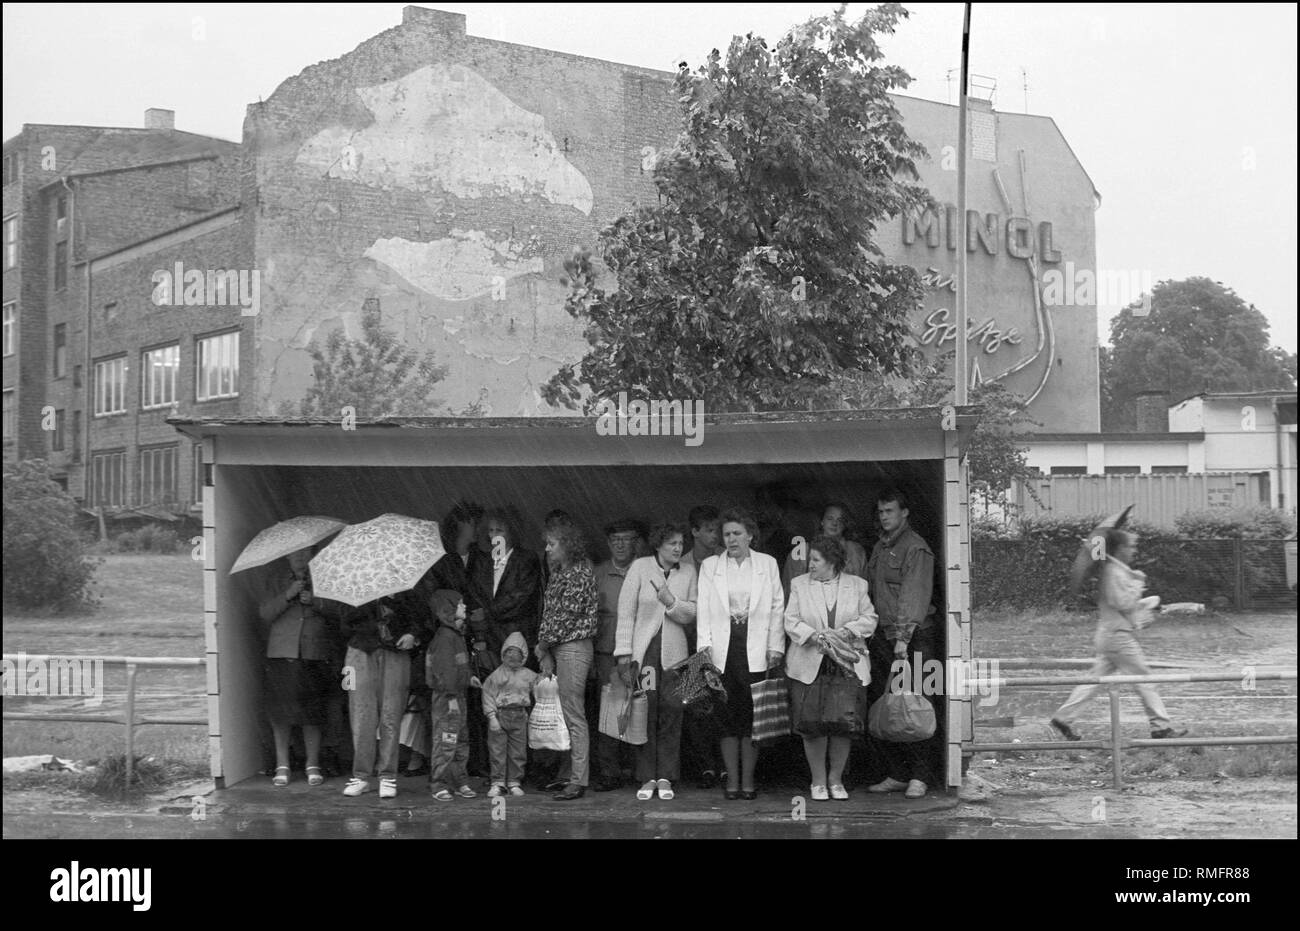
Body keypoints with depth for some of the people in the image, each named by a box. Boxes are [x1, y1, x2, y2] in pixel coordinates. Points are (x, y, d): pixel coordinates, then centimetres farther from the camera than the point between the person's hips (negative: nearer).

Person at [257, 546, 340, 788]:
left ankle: (313, 766, 5)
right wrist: (287, 596, -8)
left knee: (312, 712, -4)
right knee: (280, 712, -2)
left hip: (315, 656, -1)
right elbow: (264, 614, 4)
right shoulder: (280, 582, 16)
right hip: (282, 654, 1)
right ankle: (282, 766, 6)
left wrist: (316, 603, -13)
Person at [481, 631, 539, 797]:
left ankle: (514, 782, 14)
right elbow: (488, 695, -1)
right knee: (498, 750, -1)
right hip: (500, 715, -2)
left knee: (518, 751, 4)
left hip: (519, 716, 2)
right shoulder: (496, 675, 2)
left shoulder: (529, 676, 9)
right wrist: (492, 717, -8)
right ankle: (498, 783, 6)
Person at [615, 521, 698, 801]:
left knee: (671, 713, -2)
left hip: (674, 651, 2)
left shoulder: (688, 573, 6)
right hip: (643, 649, -2)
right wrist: (624, 653, -6)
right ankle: (647, 778, 4)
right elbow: (626, 612, -2)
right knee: (645, 713, -3)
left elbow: (693, 614, 6)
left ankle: (665, 778, 6)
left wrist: (671, 602, -13)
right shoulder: (640, 567, -2)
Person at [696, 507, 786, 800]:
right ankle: (732, 780, 7)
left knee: (751, 715, -2)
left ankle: (748, 780, 5)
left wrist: (775, 647, 0)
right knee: (727, 715, 1)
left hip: (755, 651, -1)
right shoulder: (709, 566, 10)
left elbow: (777, 607, 7)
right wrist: (705, 644, -6)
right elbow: (703, 608, 6)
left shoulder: (767, 564, 9)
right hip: (722, 650, 1)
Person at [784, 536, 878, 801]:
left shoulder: (857, 585, 7)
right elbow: (791, 621, 1)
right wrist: (817, 636, -14)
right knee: (812, 726, -4)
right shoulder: (799, 584, 7)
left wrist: (844, 632, -12)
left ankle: (836, 780, 14)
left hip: (847, 666, 0)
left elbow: (869, 619, 5)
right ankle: (818, 781, 10)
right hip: (809, 667, 0)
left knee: (843, 725, -2)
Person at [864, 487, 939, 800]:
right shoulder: (879, 548, 18)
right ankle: (896, 774, 12)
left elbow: (914, 595, -15)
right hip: (883, 638, 8)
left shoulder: (915, 548, -7)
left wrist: (903, 638, -22)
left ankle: (919, 777, 0)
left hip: (913, 638, -7)